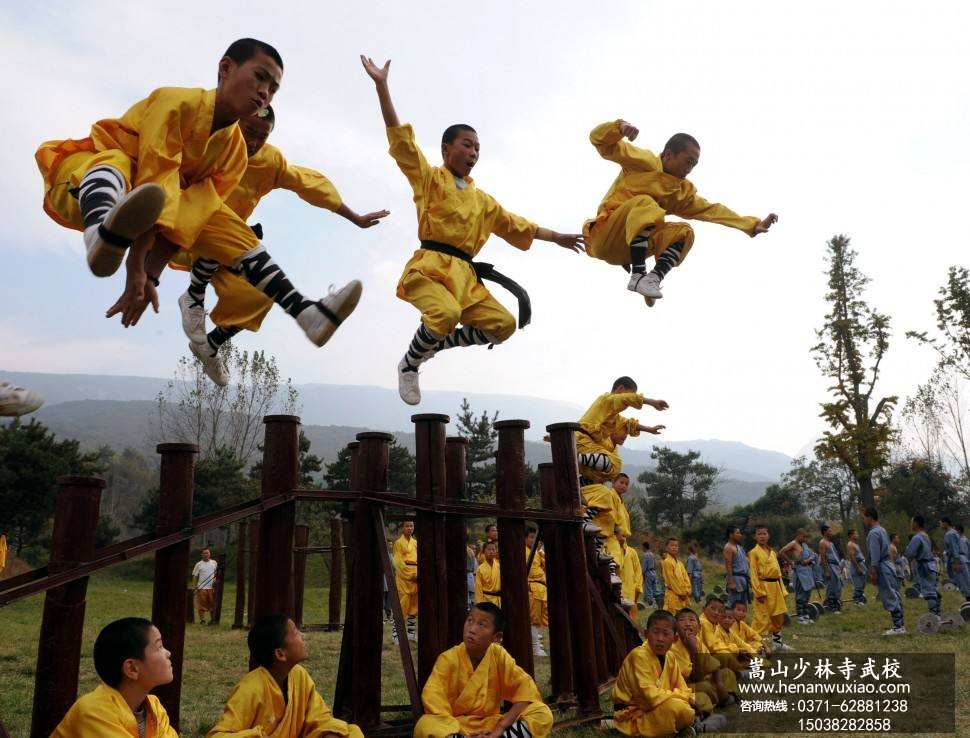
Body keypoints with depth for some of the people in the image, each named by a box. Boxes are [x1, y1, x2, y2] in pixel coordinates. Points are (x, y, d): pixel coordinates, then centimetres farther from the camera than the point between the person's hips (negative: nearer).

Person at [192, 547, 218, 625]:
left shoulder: (214, 563, 9)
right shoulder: (199, 564, 1)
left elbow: (217, 573, 18)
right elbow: (195, 576, 2)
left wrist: (215, 579, -1)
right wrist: (195, 586, -5)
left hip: (212, 587, 2)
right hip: (201, 588, -2)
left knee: (213, 604, 5)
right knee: (201, 605, -3)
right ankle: (202, 620, 6)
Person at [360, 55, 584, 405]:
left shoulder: (481, 200, 23)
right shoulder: (429, 178, 7)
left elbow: (516, 224, 32)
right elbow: (400, 137, -2)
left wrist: (556, 237, 33)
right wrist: (382, 86, -11)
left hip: (464, 275, 6)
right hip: (429, 266, -6)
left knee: (503, 324, -2)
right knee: (446, 313, -35)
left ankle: (435, 343, 13)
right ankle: (409, 365, -7)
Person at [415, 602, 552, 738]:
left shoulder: (498, 655, -6)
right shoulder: (448, 659, -12)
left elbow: (525, 687, -12)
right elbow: (433, 698, -19)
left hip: (489, 725, 2)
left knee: (543, 715, -18)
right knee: (425, 726, -36)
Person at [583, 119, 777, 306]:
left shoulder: (684, 191, 15)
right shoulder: (644, 161, -3)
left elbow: (711, 209, 12)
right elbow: (600, 140, -8)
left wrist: (753, 225, 6)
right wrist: (620, 127, -30)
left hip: (632, 246, 6)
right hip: (605, 240, -6)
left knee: (684, 232, -8)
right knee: (645, 203, -30)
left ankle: (653, 278, -28)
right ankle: (638, 276, -34)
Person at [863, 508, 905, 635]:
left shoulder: (873, 533, -15)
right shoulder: (882, 530, 15)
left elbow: (875, 555, -19)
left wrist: (873, 572, -17)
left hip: (882, 568, -10)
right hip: (888, 565, 10)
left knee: (889, 597, -6)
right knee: (893, 596, 12)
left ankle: (898, 626, -3)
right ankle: (899, 625, 16)